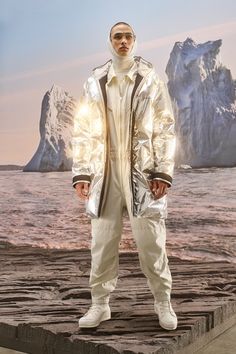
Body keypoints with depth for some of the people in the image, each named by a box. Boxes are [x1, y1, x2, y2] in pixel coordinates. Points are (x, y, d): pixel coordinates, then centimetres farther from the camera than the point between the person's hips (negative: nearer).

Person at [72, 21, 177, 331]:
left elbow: (165, 128, 2)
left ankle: (163, 302, 16)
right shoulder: (95, 83, 9)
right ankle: (100, 304, 17)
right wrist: (81, 172, 0)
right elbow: (84, 130, 8)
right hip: (105, 171, 2)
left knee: (151, 241, 0)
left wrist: (163, 171, -7)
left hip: (142, 172, -1)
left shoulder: (151, 80, 5)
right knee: (102, 241, 4)